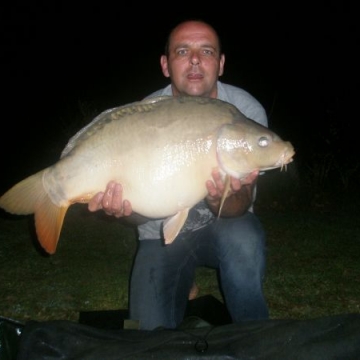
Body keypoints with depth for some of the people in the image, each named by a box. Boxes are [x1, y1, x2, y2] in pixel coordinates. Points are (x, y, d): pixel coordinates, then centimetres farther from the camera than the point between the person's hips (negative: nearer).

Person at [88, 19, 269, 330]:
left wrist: (222, 200, -43)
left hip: (222, 226, 0)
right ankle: (184, 285, 21)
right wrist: (127, 207, -38)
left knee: (242, 238, -35)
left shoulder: (247, 111, -16)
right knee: (153, 333, -12)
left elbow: (242, 205, -18)